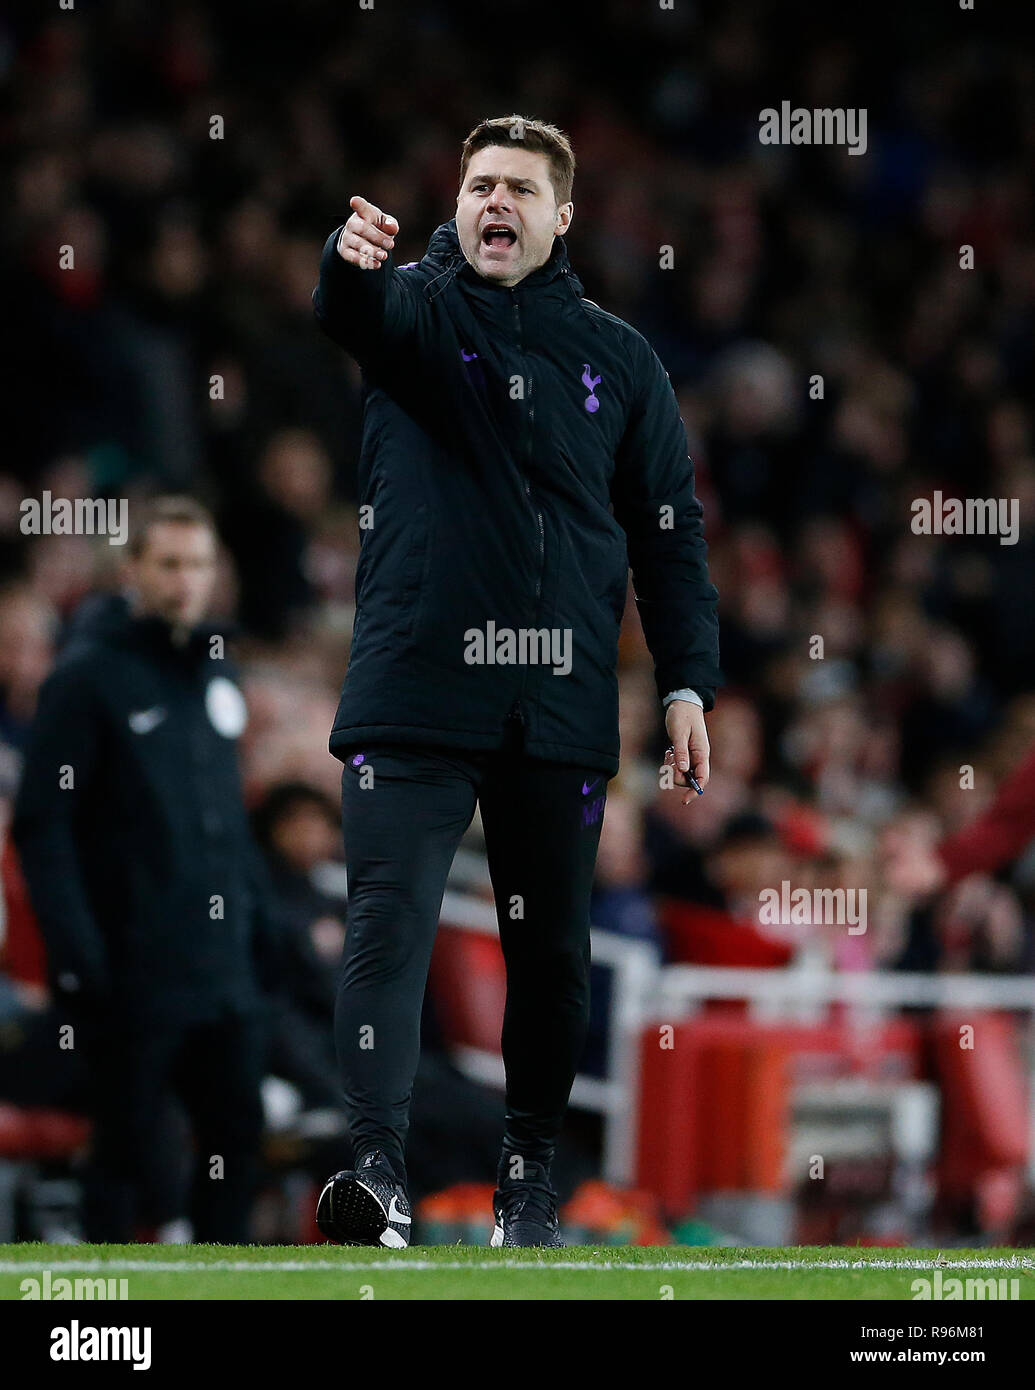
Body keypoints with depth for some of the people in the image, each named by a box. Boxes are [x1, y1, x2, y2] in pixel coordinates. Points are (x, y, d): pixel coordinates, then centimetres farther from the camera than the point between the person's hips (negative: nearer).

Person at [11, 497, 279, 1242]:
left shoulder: (216, 671, 14)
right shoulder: (91, 675, -7)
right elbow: (43, 823, -11)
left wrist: (260, 915, 15)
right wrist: (76, 949, -18)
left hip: (226, 965, 7)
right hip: (135, 972, -7)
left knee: (239, 1131, 7)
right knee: (130, 1151, -2)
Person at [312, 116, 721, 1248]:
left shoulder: (617, 357, 13)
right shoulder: (416, 310, 7)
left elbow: (670, 531, 14)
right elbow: (350, 312, -18)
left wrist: (687, 685, 5)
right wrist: (352, 258, -43)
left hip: (561, 711, 2)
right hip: (412, 697, -2)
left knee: (551, 948, 6)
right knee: (386, 928, -13)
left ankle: (530, 1177, 19)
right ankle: (376, 1170, -20)